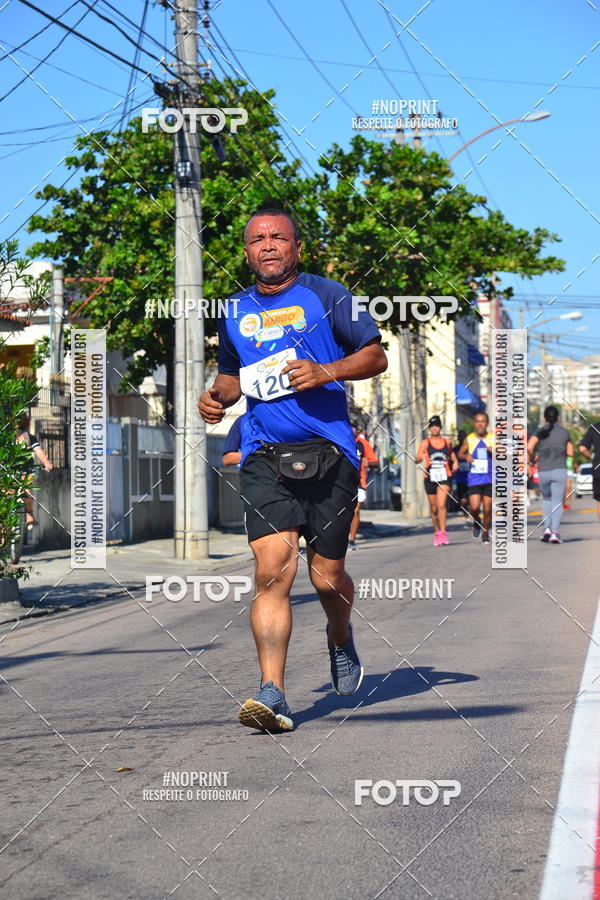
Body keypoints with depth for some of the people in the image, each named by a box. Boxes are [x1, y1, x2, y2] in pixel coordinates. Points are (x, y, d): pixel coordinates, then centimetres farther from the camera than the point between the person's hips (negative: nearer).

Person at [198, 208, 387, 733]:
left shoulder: (326, 297, 4)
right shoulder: (235, 312, 16)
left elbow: (376, 356, 3)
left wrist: (325, 371, -13)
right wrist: (217, 397, 9)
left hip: (329, 452, -2)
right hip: (264, 457, 2)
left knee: (327, 576, 4)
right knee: (272, 569, -15)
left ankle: (341, 640, 39)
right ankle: (273, 694, -19)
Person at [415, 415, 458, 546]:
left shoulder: (447, 442, 8)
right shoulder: (425, 443, 3)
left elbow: (452, 455, 24)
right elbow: (416, 459, -5)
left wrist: (455, 462, 3)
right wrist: (422, 457, -28)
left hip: (444, 477, -1)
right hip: (430, 478, 1)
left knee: (442, 504, -18)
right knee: (434, 508, 9)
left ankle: (443, 533, -21)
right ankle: (437, 533, 25)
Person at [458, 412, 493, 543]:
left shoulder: (494, 438, 1)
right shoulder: (469, 439, 3)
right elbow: (460, 453, 18)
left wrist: (495, 452, -16)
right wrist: (466, 456, -5)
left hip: (490, 479, 0)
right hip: (474, 479, 0)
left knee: (488, 509, 3)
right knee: (474, 507, -12)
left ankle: (485, 532, 23)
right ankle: (476, 522, 21)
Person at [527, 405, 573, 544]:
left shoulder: (540, 431, 1)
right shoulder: (564, 431, 5)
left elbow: (529, 447, -14)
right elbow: (570, 453, 9)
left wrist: (531, 458, 5)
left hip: (543, 472, 1)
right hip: (559, 470, -1)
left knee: (546, 499, 22)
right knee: (557, 502, -2)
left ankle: (547, 528, 7)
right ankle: (555, 532, -17)